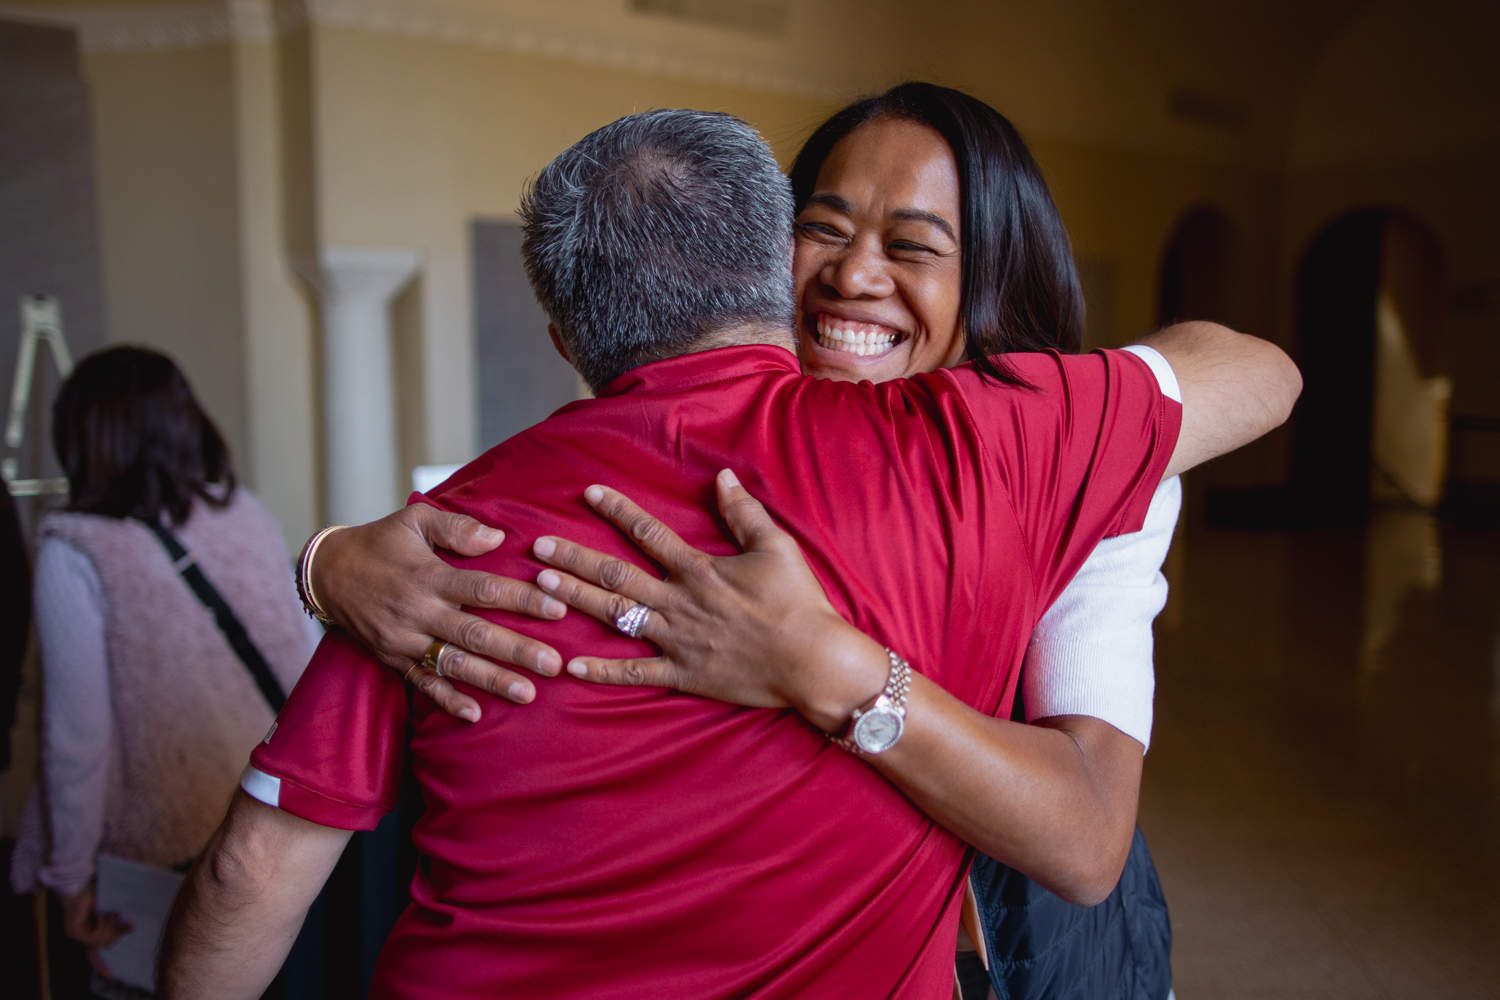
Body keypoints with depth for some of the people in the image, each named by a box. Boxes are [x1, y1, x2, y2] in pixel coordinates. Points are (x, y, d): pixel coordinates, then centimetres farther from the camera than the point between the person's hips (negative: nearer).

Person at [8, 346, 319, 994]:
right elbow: (316, 662, 5)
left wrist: (72, 881, 0)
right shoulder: (247, 513, 0)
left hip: (180, 839, -5)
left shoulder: (76, 556, -13)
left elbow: (78, 738, -11)